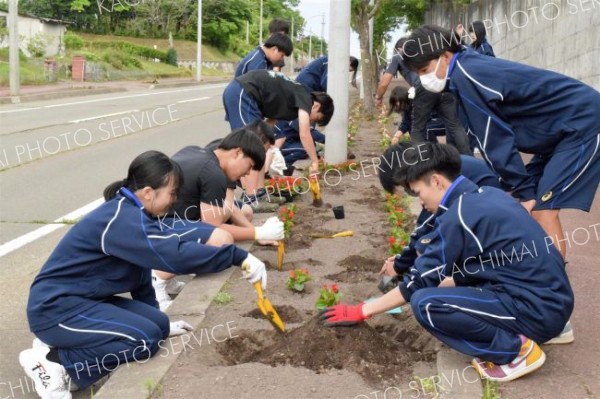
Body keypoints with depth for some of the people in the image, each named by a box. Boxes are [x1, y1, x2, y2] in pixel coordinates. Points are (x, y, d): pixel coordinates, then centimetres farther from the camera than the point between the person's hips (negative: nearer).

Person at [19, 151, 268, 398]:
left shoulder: (131, 214, 8)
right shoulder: (124, 219, -24)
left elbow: (141, 268, 16)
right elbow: (177, 255, -34)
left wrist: (159, 324, 21)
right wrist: (239, 257, -30)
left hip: (83, 300, 10)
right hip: (55, 307, -10)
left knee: (158, 324, 2)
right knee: (145, 339, -21)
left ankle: (68, 341, 6)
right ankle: (54, 360, -11)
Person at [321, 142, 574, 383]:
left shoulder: (458, 215, -15)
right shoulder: (487, 195, 10)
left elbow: (418, 282, -8)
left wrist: (362, 311, 1)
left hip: (537, 310, -9)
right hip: (550, 297, 9)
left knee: (425, 304, -18)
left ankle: (517, 349, -8)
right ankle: (517, 334, 9)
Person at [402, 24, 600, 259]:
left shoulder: (466, 77, -22)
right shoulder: (468, 71, 7)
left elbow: (495, 141, -20)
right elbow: (487, 140, 7)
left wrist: (524, 191, -13)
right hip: (562, 130, 10)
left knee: (541, 209, -14)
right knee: (524, 209, 10)